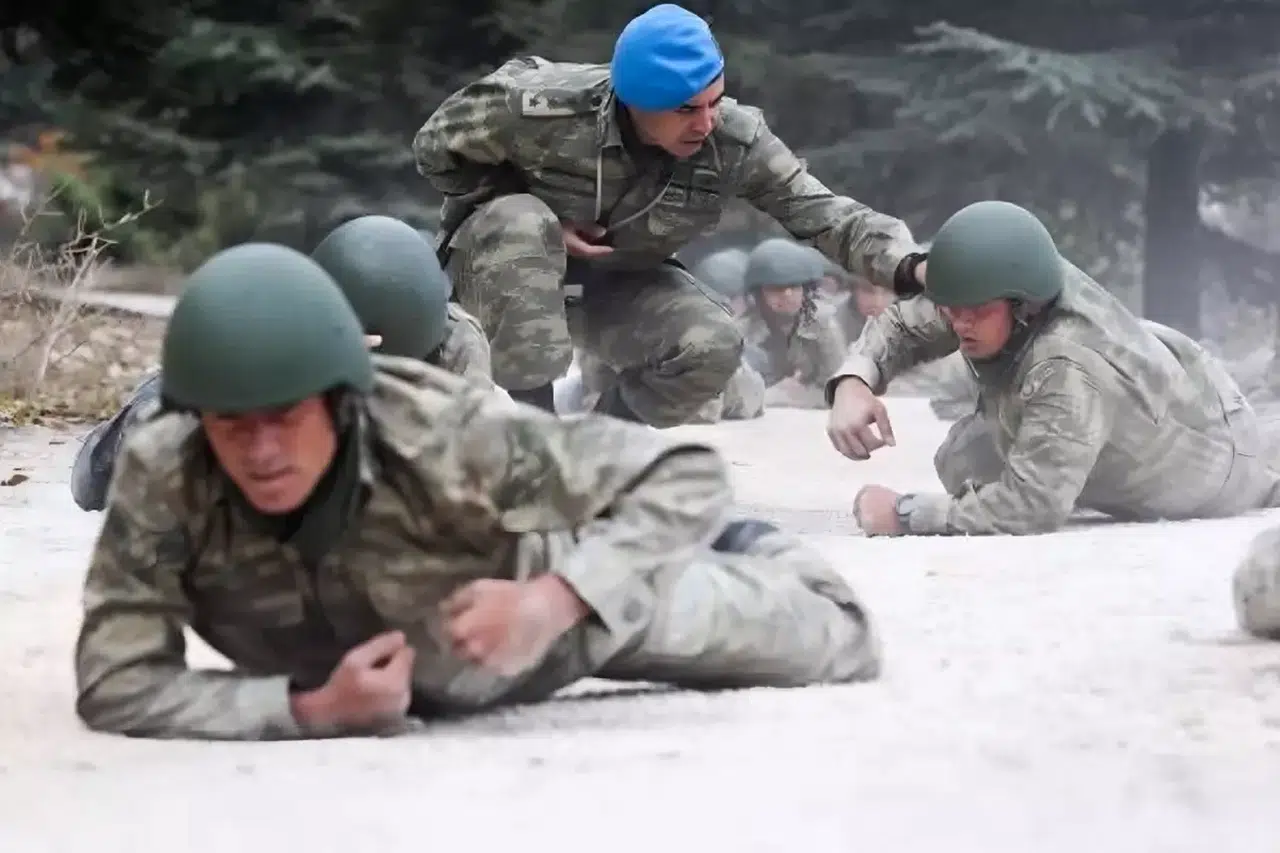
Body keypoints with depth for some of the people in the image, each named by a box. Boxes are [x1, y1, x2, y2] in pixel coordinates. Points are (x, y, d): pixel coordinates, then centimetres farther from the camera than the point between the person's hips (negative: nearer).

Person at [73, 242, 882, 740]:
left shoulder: (441, 437, -45)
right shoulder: (163, 480, -40)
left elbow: (688, 476, -40)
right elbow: (114, 683, -38)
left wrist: (557, 603, -54)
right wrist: (312, 708, -45)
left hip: (550, 587, -3)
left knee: (832, 644, 15)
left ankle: (738, 557, 47)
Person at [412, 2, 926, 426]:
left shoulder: (736, 142, -23)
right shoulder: (545, 108, -33)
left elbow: (825, 216, -26)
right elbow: (436, 148, -18)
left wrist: (910, 267, -46)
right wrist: (547, 226, -23)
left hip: (612, 283, 3)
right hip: (502, 266, -3)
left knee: (713, 347, -24)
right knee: (522, 222, -39)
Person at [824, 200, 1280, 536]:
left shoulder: (1070, 370, -50)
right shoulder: (991, 287, -28)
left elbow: (1032, 504, -52)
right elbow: (903, 326, -13)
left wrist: (905, 514, -45)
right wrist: (852, 383, -34)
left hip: (1206, 459, -6)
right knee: (962, 465, -1)